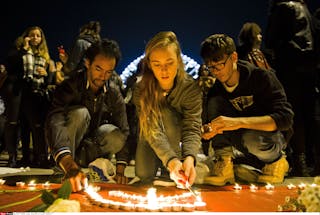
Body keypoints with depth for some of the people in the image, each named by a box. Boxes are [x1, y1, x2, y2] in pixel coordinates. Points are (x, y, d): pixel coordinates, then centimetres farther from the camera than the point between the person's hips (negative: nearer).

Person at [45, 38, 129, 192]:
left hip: (92, 146, 3)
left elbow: (123, 132, -10)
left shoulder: (114, 96, -8)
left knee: (116, 137, -28)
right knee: (79, 113, -32)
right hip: (65, 147, -3)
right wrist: (69, 165, -55)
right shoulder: (69, 87, -21)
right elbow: (55, 121, -38)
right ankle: (67, 173, -24)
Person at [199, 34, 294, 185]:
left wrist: (239, 122, -39)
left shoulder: (262, 78, -17)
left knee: (251, 139, -39)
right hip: (236, 142, 4)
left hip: (269, 137, -3)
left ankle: (276, 160, -4)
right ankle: (224, 163, -21)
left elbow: (285, 118, -28)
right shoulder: (214, 89, -3)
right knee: (214, 102, -18)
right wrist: (207, 129, -29)